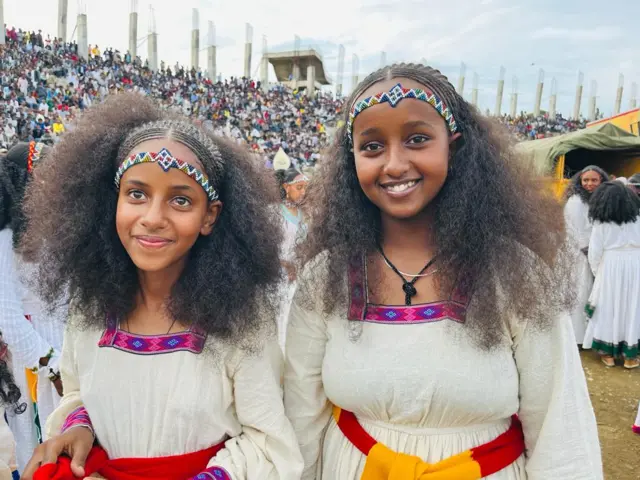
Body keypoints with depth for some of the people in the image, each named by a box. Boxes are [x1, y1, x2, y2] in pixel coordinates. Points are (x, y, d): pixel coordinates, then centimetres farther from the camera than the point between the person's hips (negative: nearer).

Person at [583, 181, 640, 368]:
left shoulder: (601, 221, -5)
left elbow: (595, 250, -4)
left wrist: (596, 270, 10)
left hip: (611, 265, -2)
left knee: (609, 308, 9)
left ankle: (608, 352, 17)